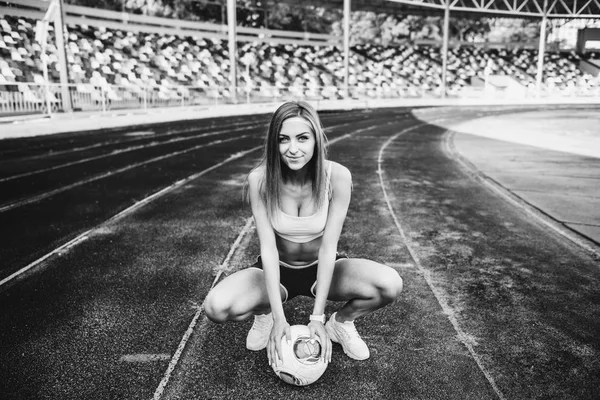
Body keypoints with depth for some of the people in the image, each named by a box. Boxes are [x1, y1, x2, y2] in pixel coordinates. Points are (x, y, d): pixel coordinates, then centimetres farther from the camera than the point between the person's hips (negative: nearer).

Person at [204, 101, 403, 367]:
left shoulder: (337, 176, -23)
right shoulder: (260, 180, -22)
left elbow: (328, 248, -22)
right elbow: (268, 249, -22)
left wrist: (317, 317, -23)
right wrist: (279, 318, -26)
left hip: (321, 269, 0)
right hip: (276, 271, 0)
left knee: (390, 285, -26)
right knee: (215, 308, -27)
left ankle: (341, 321, 5)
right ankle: (265, 313, 8)